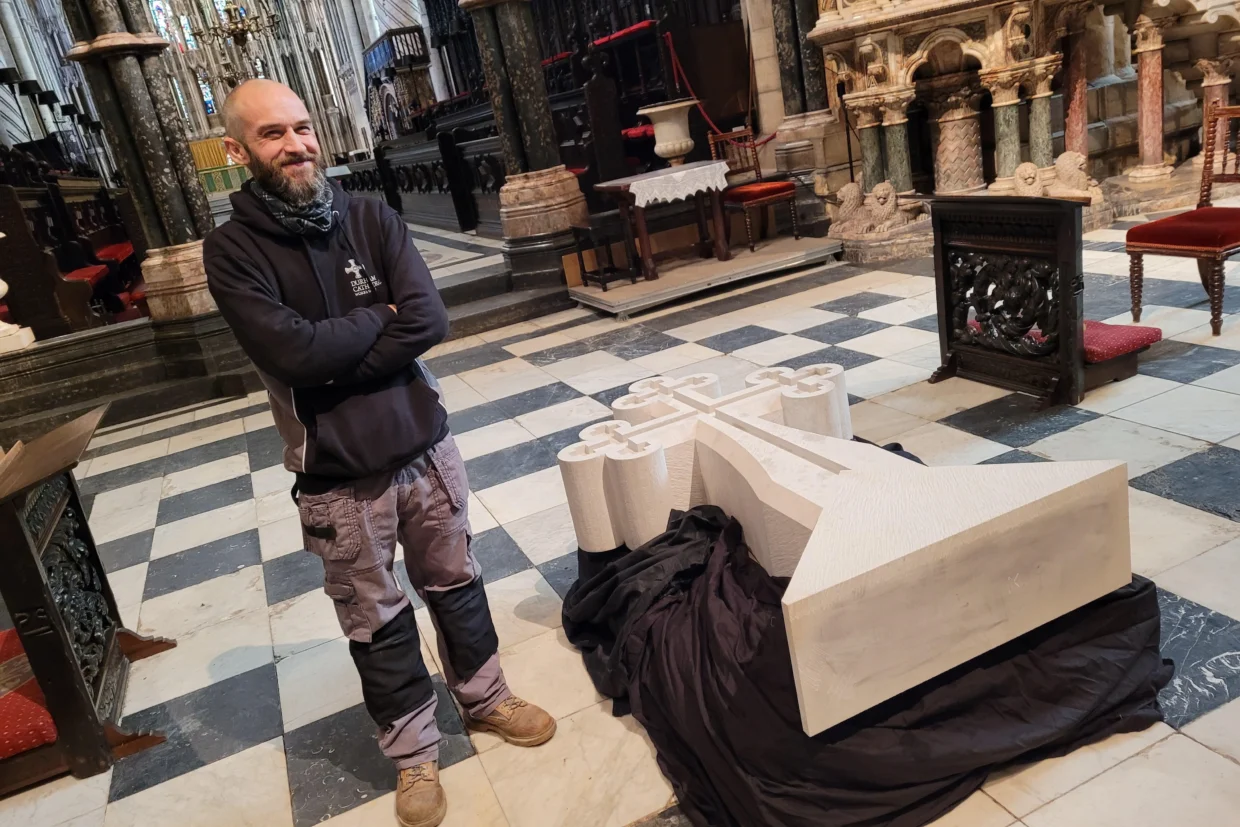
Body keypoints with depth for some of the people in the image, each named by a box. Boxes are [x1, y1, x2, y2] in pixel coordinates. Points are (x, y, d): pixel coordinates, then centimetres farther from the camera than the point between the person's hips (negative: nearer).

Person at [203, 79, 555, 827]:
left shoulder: (373, 219, -2)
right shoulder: (233, 251, -9)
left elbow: (429, 320, -13)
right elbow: (291, 351, -22)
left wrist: (334, 360, -17)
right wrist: (376, 320, -10)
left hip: (424, 443, 3)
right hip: (338, 473, -2)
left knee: (457, 584, 19)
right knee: (377, 622, 12)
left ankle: (487, 698, 43)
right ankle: (414, 752, 34)